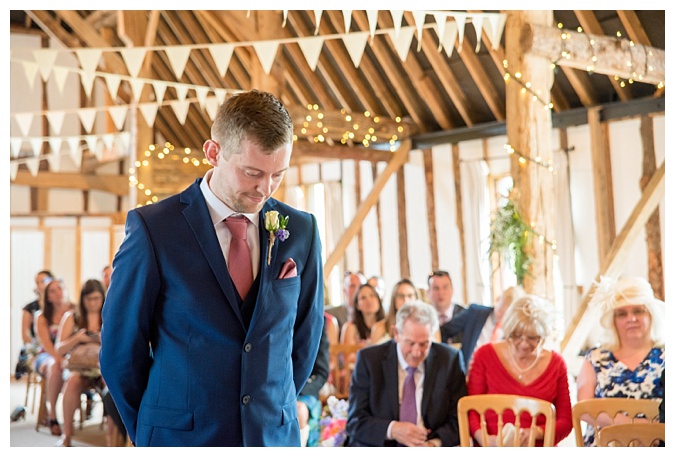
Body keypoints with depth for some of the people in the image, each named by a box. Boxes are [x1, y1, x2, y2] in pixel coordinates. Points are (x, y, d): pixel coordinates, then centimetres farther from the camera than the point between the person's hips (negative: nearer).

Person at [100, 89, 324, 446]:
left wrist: (277, 413, 10)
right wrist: (150, 433, 4)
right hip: (180, 439, -2)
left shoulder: (301, 230, 0)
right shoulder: (153, 228, -10)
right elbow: (120, 347, -3)